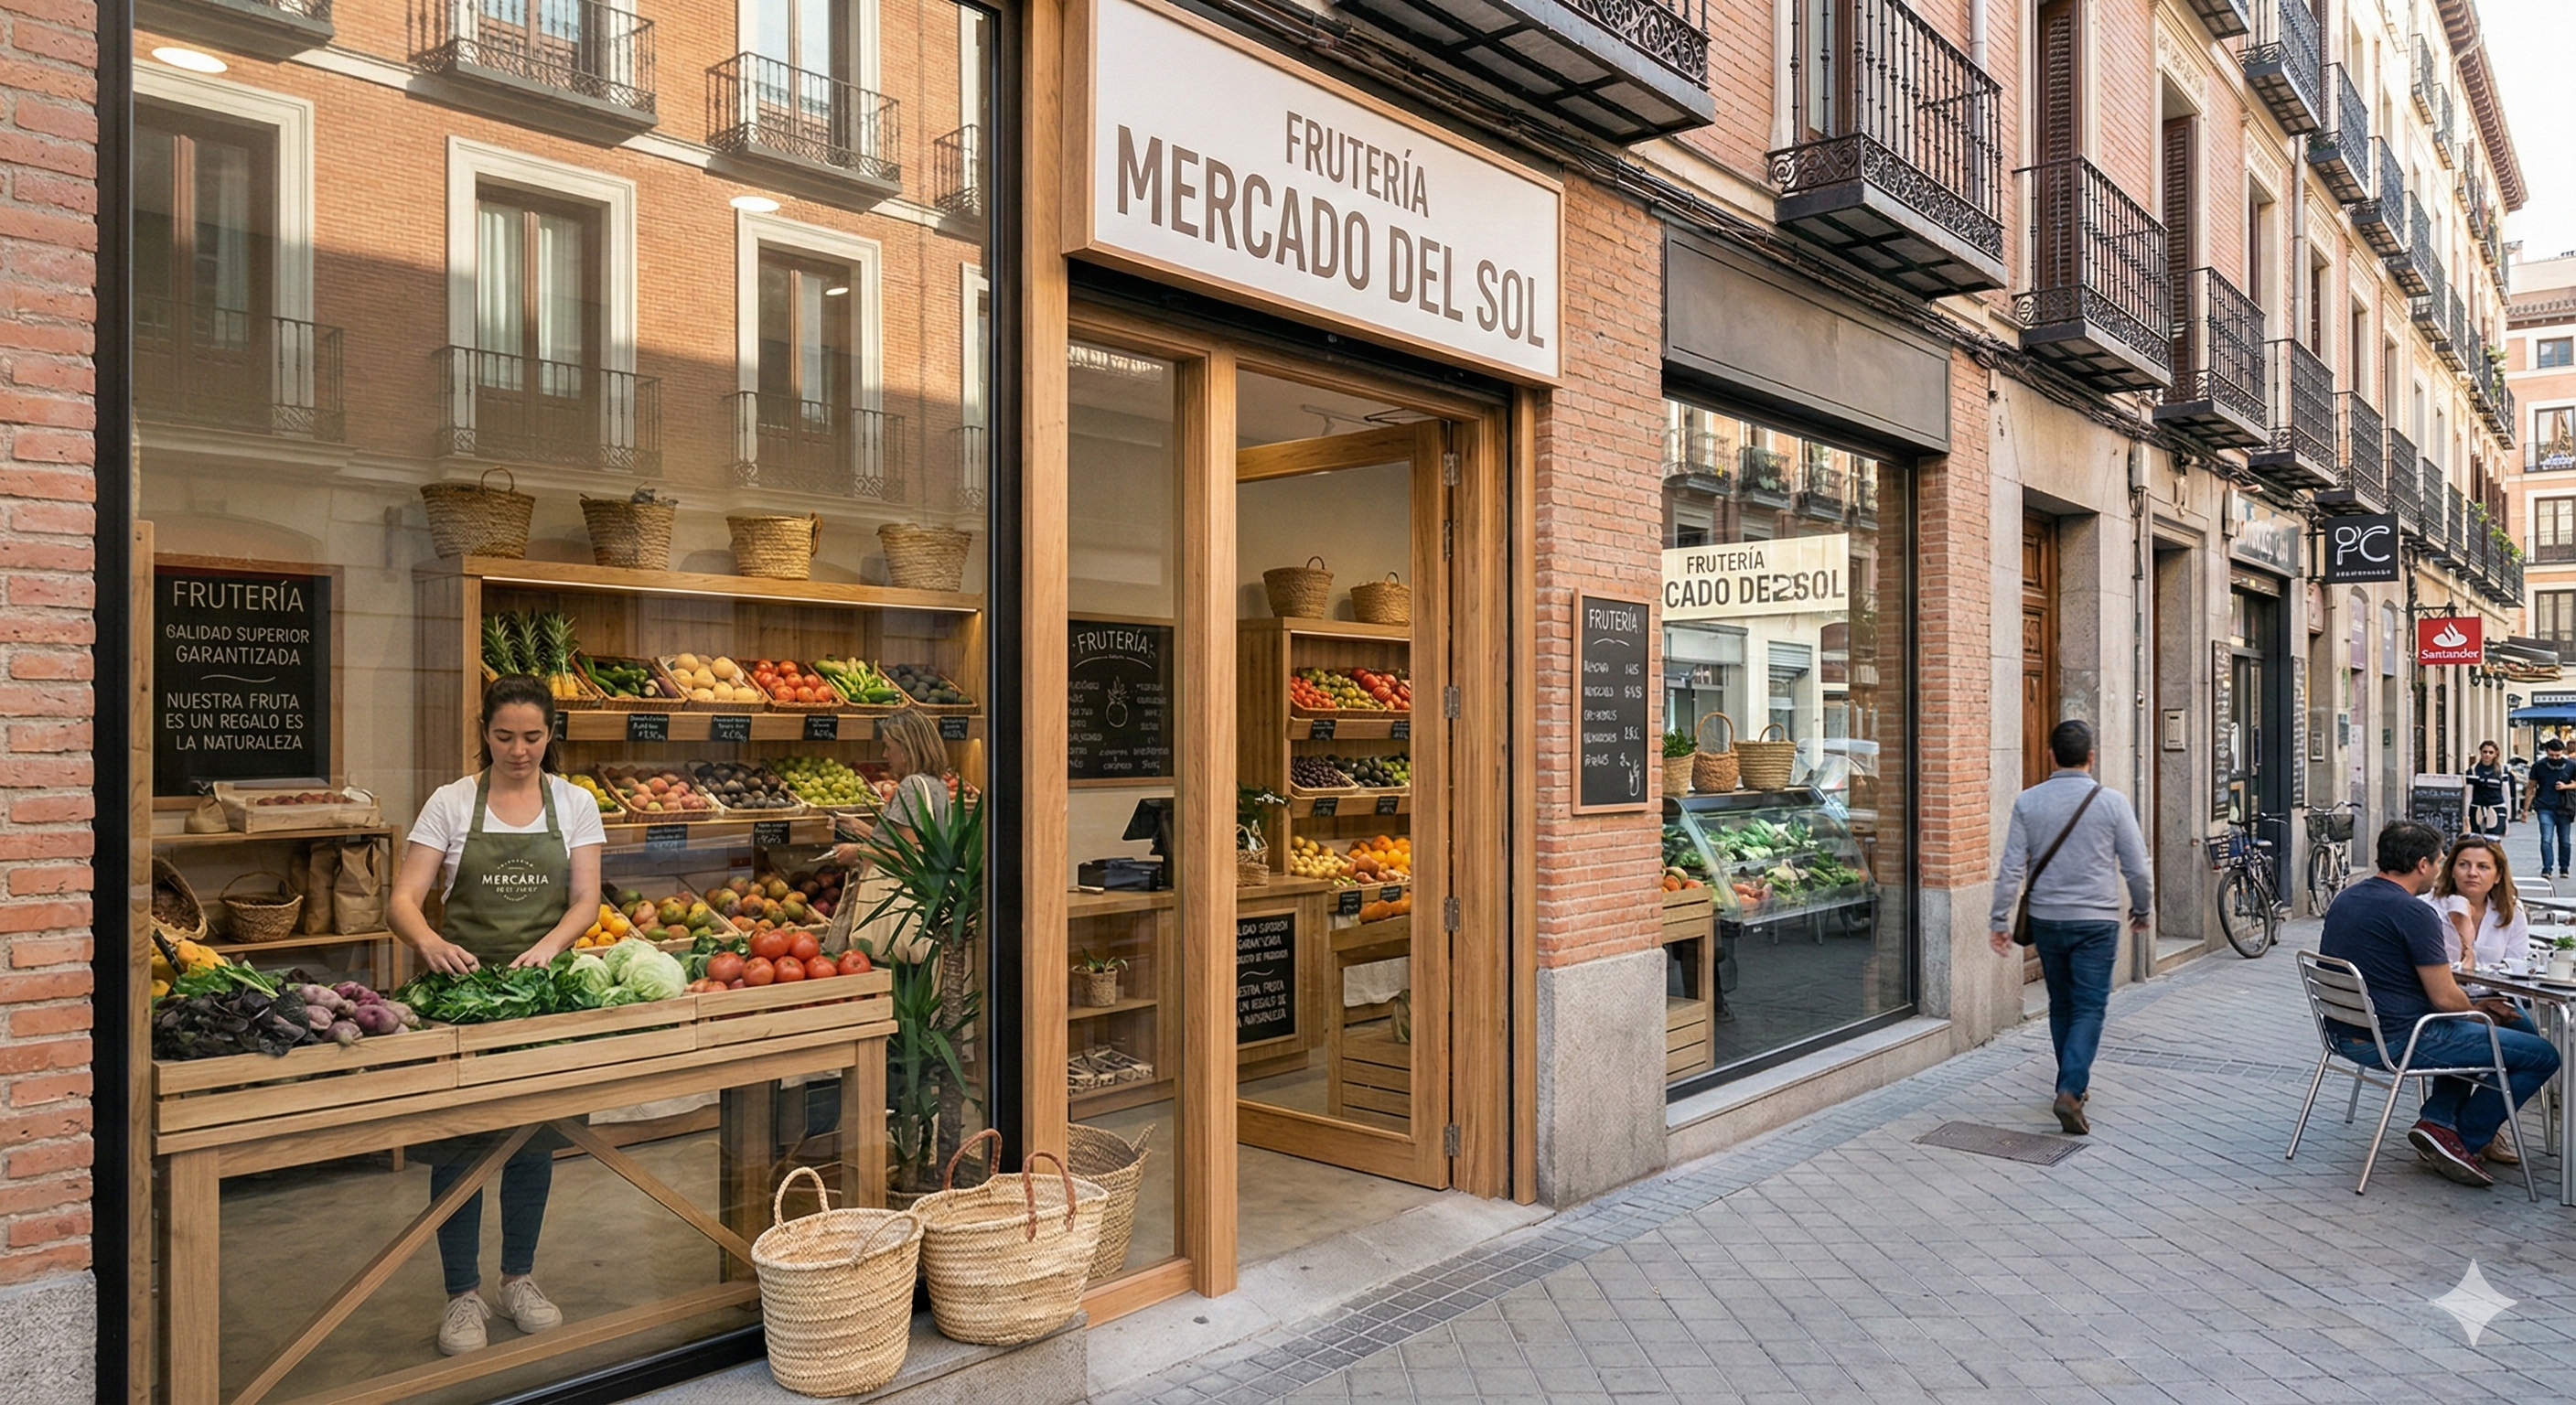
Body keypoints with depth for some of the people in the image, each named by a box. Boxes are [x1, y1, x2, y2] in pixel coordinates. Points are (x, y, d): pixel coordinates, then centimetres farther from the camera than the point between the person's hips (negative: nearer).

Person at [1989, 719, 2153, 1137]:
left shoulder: (2028, 802, -3)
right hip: (2096, 919, -2)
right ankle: (2070, 1090, -14)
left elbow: (2011, 868, -5)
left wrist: (2000, 920, 1)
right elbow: (2136, 867, -2)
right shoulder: (2112, 802, -7)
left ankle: (2074, 1084, 28)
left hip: (2046, 919, 3)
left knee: (2061, 1004, 17)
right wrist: (2141, 910, 15)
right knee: (2089, 1008, 0)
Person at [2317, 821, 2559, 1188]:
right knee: (2541, 1056, 1)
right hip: (2396, 1041, -9)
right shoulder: (2413, 913, -18)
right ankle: (2461, 1139, 7)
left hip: (2344, 1035, 9)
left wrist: (2473, 1006, 19)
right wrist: (2478, 1012, 7)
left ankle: (2437, 1119, 17)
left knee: (2464, 1029, 32)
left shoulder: (2345, 898, 9)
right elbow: (2445, 998, -17)